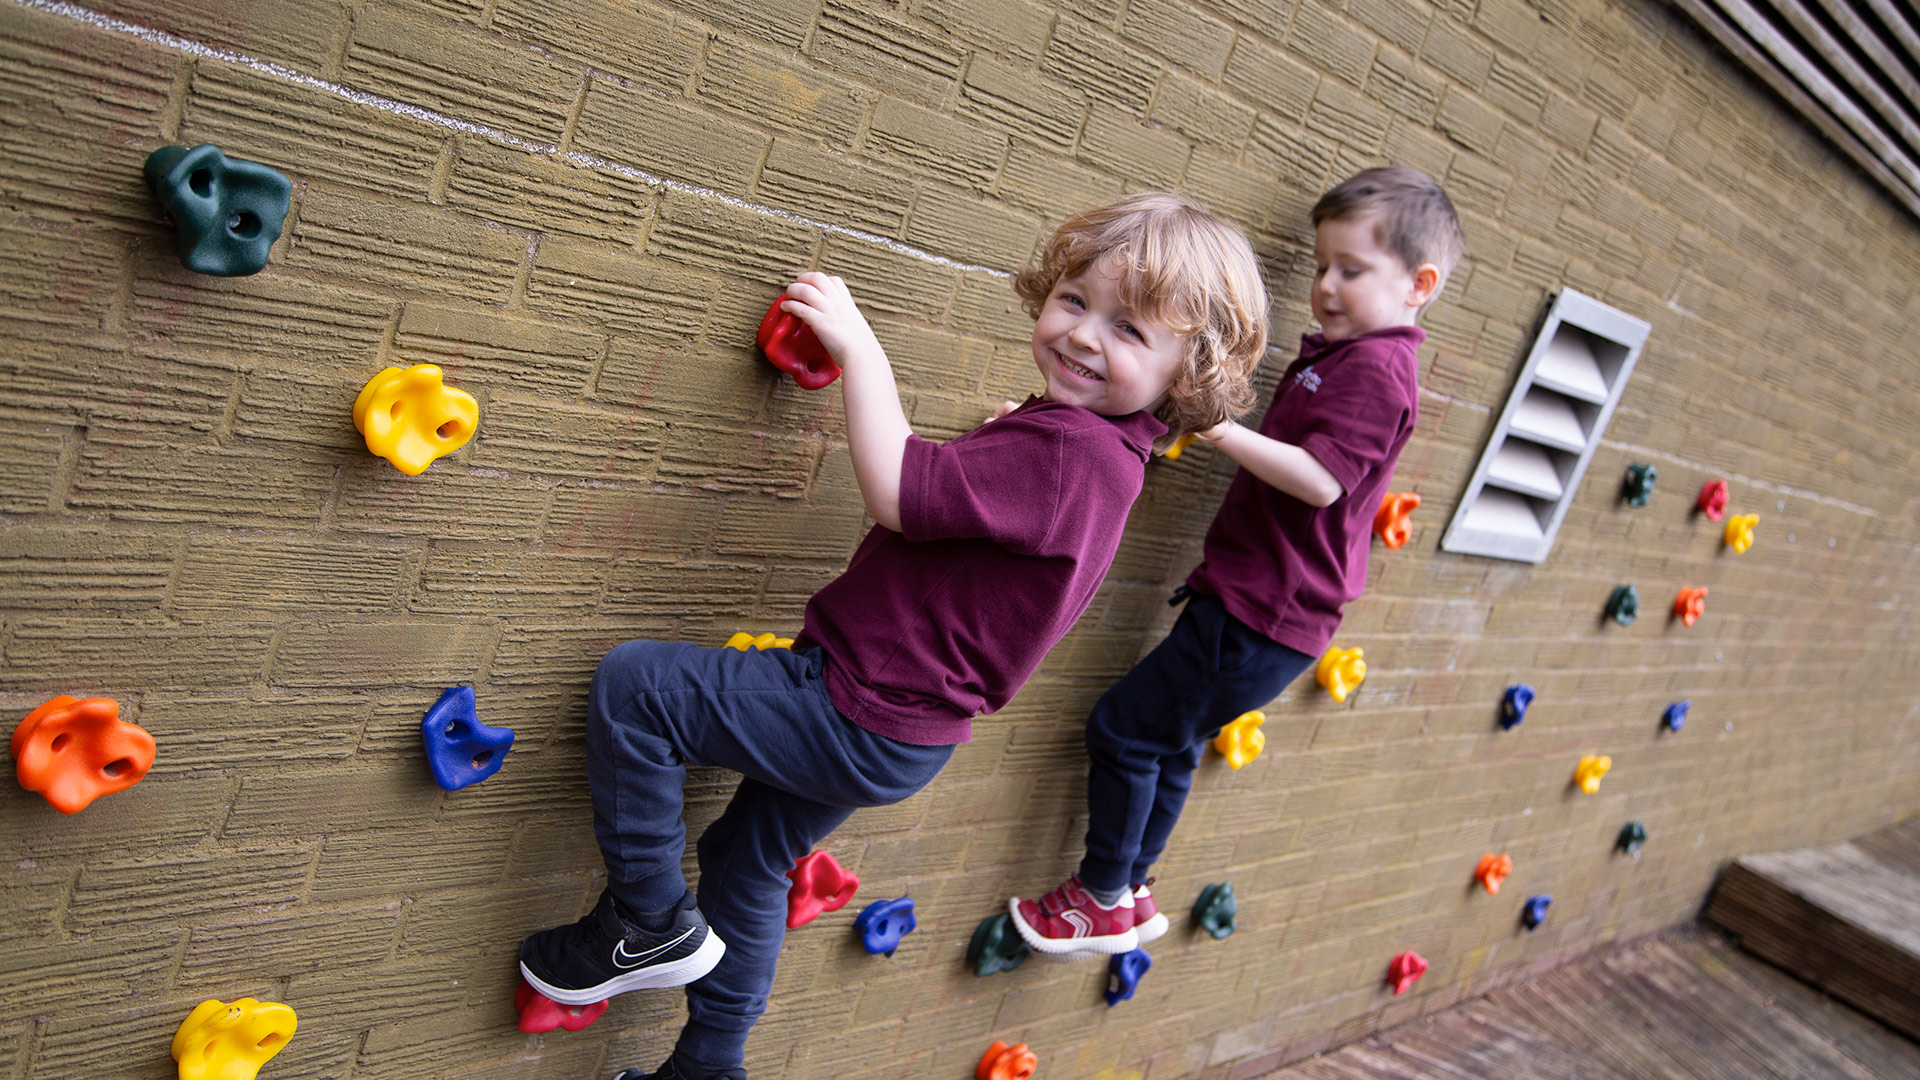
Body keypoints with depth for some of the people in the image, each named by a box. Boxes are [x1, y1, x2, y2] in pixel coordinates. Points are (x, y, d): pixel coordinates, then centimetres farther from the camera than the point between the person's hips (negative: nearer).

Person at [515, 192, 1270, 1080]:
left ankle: (649, 922, 8)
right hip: (901, 728, 11)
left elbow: (895, 491, -29)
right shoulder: (1089, 443, 6)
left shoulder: (1064, 449, -26)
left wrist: (858, 344, -22)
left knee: (631, 686, -7)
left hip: (862, 720, -11)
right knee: (750, 858, 28)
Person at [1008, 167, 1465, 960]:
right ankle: (1129, 893, 33)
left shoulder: (1373, 370, -15)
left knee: (1124, 729, -2)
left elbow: (1320, 478, -27)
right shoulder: (1341, 352, 15)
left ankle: (1105, 902, 13)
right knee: (1167, 742, 19)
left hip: (1260, 618, -10)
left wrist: (1220, 426, -28)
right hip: (1256, 600, 10)